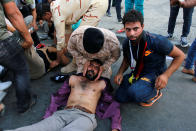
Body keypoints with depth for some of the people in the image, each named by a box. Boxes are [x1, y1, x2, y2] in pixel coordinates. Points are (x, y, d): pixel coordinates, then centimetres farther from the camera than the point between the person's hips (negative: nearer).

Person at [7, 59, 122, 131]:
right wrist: (47, 117, 8)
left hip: (85, 116, -2)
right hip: (62, 114, 3)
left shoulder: (102, 83, 20)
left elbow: (114, 104, 13)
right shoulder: (73, 78, 27)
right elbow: (57, 97, 22)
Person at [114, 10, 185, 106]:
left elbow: (180, 55, -14)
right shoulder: (126, 43, -8)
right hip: (138, 73, 6)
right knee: (120, 97, -2)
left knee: (134, 92, -32)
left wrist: (166, 75, -24)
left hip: (155, 75, -5)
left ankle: (155, 93, 1)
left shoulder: (157, 41, -26)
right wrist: (120, 73, -6)